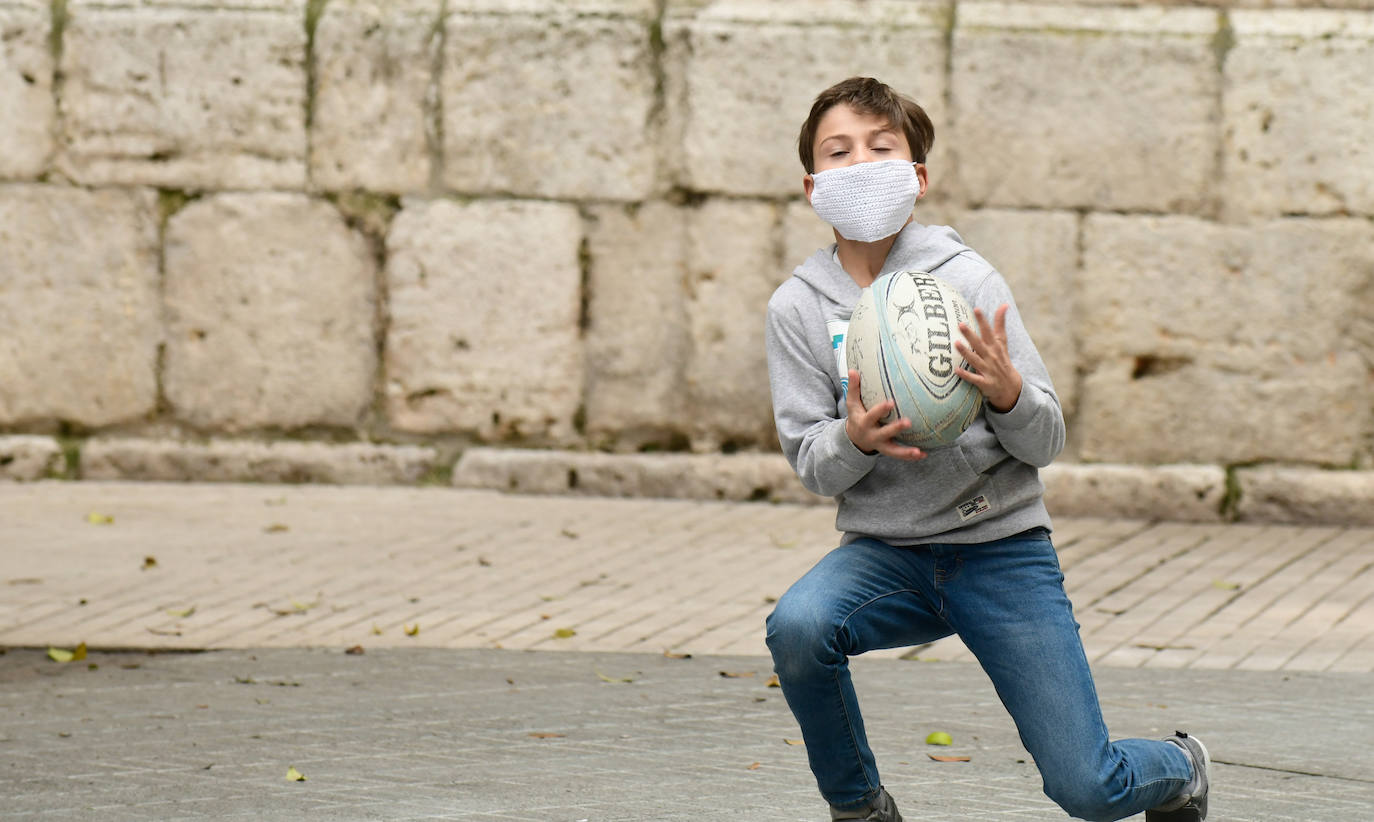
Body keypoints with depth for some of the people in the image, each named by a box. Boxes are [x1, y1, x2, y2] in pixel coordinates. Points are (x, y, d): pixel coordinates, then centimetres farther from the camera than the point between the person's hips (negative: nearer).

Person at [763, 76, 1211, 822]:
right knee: (796, 626, -32)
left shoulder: (965, 279, -5)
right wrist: (856, 439, -23)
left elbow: (1046, 444, -4)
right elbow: (810, 465, -1)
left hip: (1001, 545, -2)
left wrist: (1008, 393, -26)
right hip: (886, 550, 2)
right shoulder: (798, 306, 0)